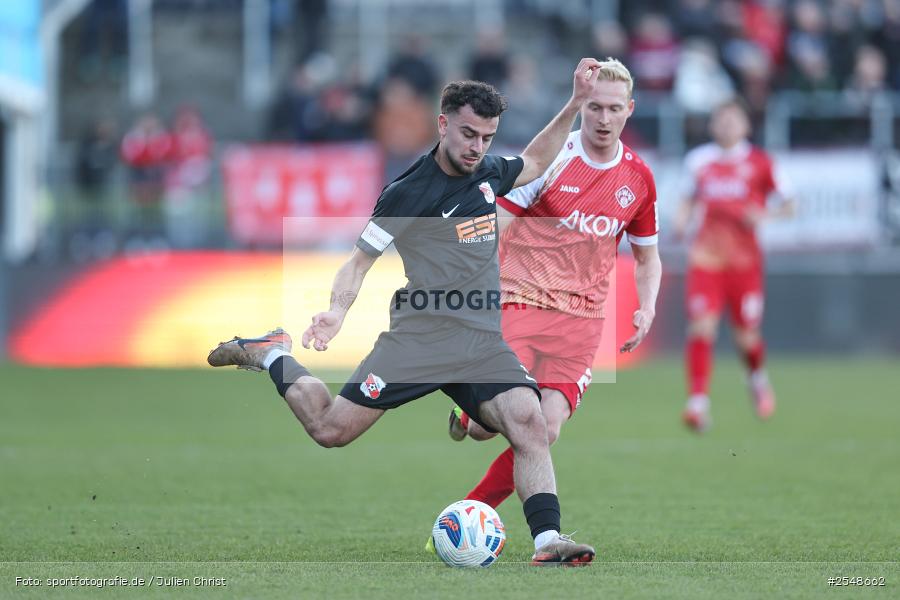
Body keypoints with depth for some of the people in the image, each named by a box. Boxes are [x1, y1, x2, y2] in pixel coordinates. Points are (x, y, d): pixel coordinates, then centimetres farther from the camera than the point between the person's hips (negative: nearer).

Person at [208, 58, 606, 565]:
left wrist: (576, 104, 25)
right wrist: (338, 310, -20)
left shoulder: (488, 174, 11)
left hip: (484, 343, 4)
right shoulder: (408, 193, -7)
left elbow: (534, 162, 33)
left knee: (530, 421, -21)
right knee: (331, 429, -3)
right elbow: (361, 259, -2)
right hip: (419, 335, -4)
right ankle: (272, 355, 24)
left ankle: (547, 541, -26)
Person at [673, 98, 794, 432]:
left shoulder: (759, 163, 0)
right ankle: (698, 401, -16)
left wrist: (764, 215, -14)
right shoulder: (699, 160, 6)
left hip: (744, 259, -1)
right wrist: (681, 222, 0)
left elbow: (787, 204, 5)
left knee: (747, 337, 4)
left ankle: (757, 377, 38)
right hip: (706, 257, 1)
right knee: (701, 327, -15)